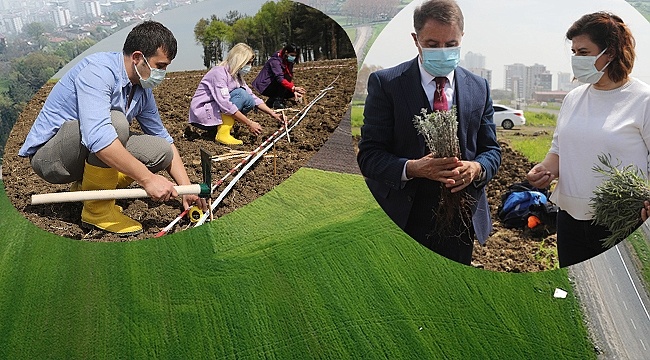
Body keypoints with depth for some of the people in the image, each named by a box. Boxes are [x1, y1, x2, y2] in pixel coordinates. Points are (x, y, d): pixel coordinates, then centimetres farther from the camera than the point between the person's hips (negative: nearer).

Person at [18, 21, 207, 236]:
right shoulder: (98, 71, -24)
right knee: (115, 121, -33)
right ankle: (97, 210, -18)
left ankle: (85, 187, 6)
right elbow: (97, 137, -38)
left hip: (90, 155, 8)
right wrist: (147, 178, -37)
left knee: (161, 151, -5)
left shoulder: (143, 92, 2)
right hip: (48, 155, -8)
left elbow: (165, 141, 9)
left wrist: (187, 188, -1)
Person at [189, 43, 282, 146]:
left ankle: (215, 128, 0)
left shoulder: (237, 75, 8)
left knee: (250, 101, -4)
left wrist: (272, 113, -2)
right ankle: (223, 134, -22)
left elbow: (253, 97, 9)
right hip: (202, 113, -9)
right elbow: (225, 104, -29)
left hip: (215, 111, 9)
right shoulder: (219, 72, -20)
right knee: (240, 94, -21)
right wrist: (249, 123, -28)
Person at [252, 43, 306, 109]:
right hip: (264, 86, -9)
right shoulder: (275, 61, -22)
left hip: (273, 87, 9)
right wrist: (294, 88, -48)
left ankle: (272, 101, 8)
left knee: (297, 92, -1)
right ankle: (278, 102, -20)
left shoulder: (287, 62, 4)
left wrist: (294, 91, -16)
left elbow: (290, 79, 0)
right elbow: (280, 78, -36)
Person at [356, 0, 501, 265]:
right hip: (401, 222, -3)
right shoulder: (385, 83, -6)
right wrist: (412, 168, -28)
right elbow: (368, 155, -10)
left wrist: (476, 168, -15)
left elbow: (491, 150, 9)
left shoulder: (479, 87, 6)